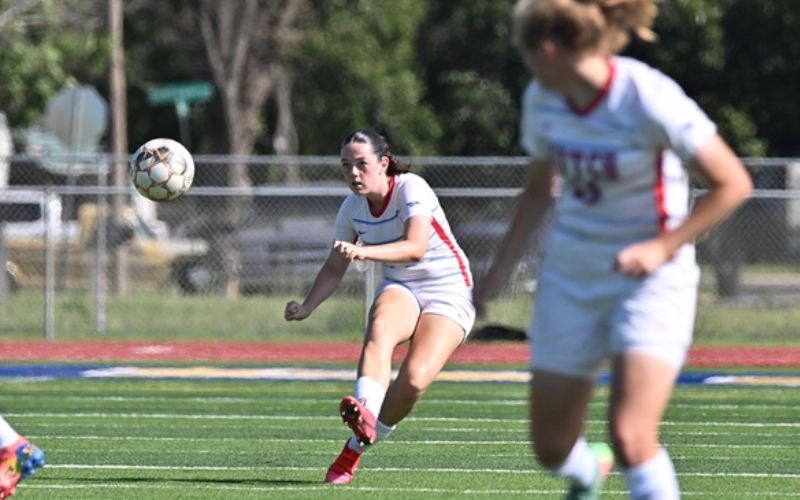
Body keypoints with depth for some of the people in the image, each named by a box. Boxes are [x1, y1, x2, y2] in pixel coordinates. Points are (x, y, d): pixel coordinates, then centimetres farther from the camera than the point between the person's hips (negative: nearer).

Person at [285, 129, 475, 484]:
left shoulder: (411, 189, -19)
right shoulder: (352, 208, -2)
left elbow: (416, 247, -35)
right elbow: (334, 268, 11)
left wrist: (363, 252, -48)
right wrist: (307, 307, -4)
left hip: (448, 293, -4)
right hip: (400, 289, 4)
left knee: (415, 379, -25)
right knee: (379, 328, -34)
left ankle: (356, 448, -7)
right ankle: (365, 413, -57)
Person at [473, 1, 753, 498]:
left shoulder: (648, 99, -21)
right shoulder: (541, 100, -1)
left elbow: (733, 184, -16)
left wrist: (661, 248, -23)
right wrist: (498, 272, 15)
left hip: (650, 280, -6)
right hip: (570, 279, 6)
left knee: (630, 438, -23)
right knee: (552, 448, 7)